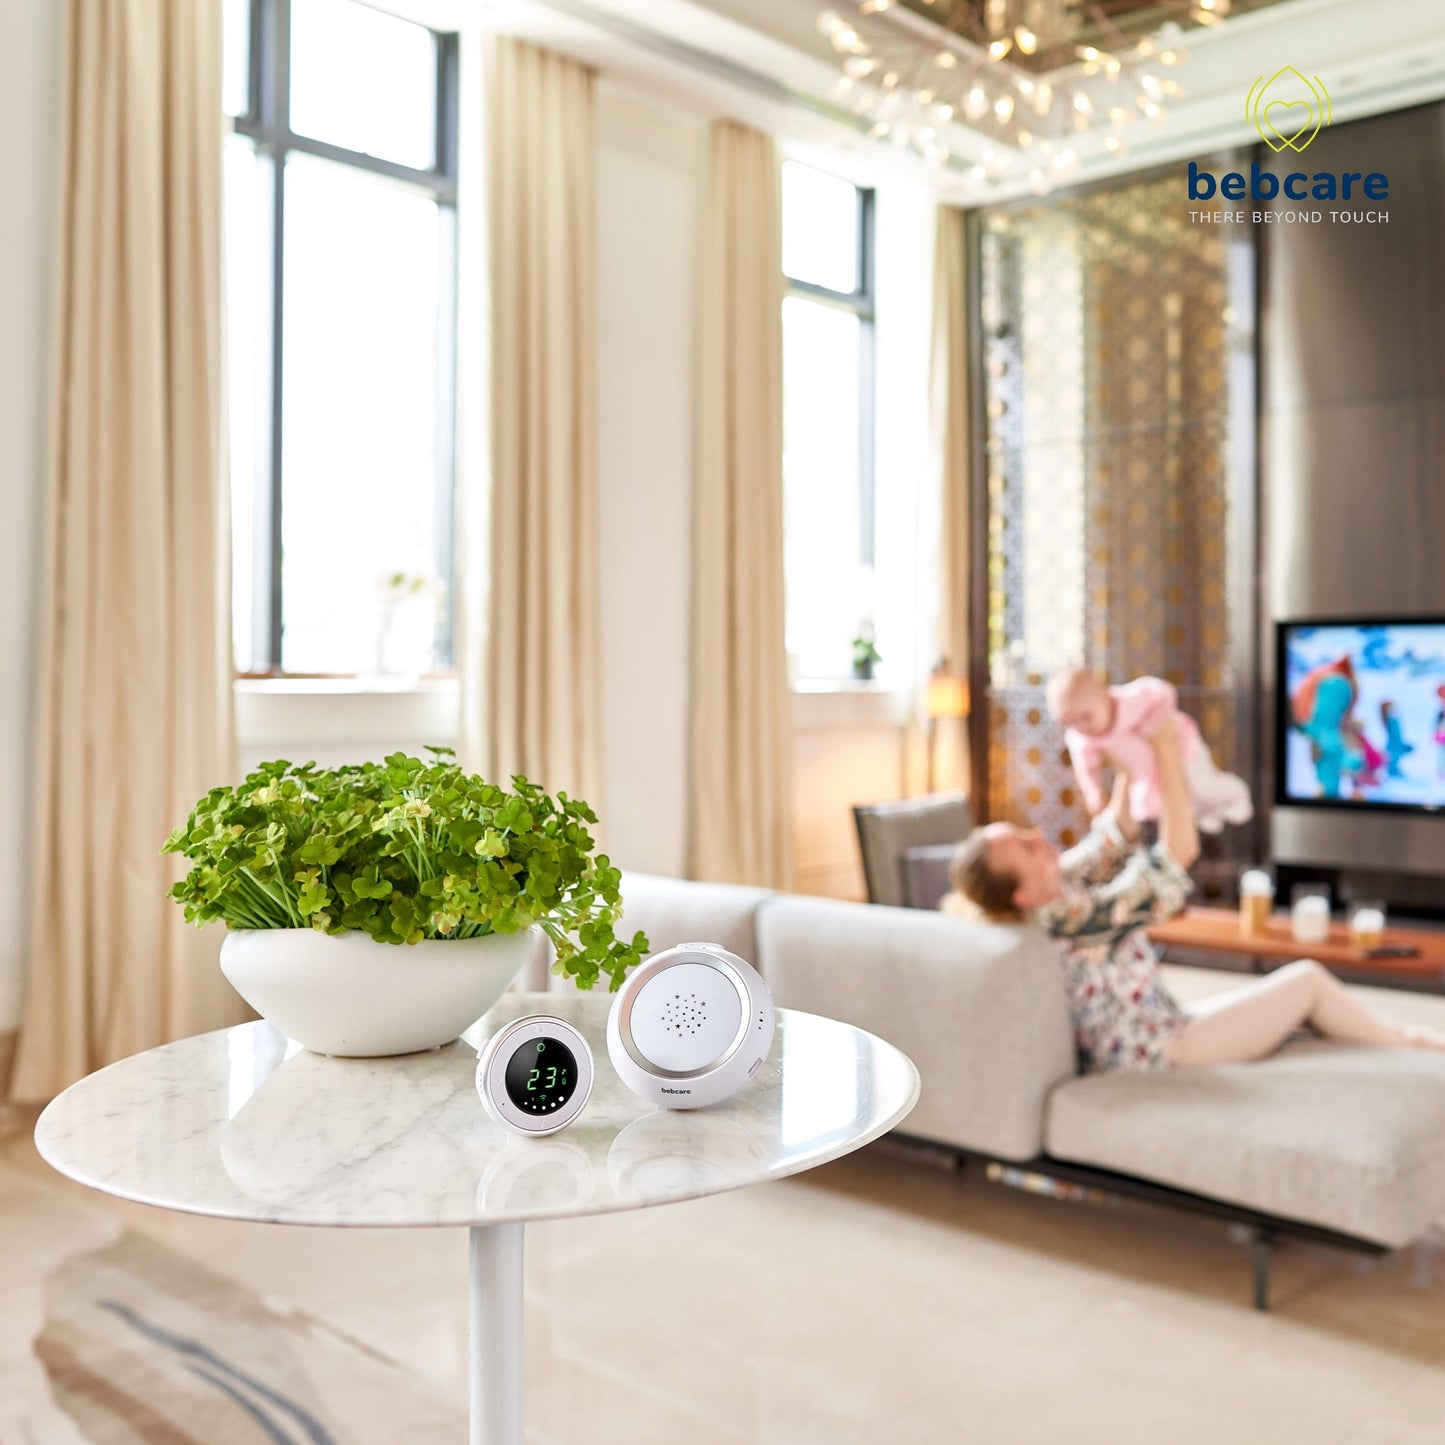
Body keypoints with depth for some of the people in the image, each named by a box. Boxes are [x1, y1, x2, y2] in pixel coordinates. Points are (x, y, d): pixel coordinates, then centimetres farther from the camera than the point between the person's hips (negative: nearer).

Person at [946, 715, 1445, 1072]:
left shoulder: (1059, 888, -6)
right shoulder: (1080, 918, -33)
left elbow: (1114, 835, 8)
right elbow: (1179, 850, -29)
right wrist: (1166, 755, -21)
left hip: (1161, 1032, 9)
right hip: (1163, 1055, -9)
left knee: (1281, 990, 18)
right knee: (1308, 977, 2)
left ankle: (1394, 1036, 34)